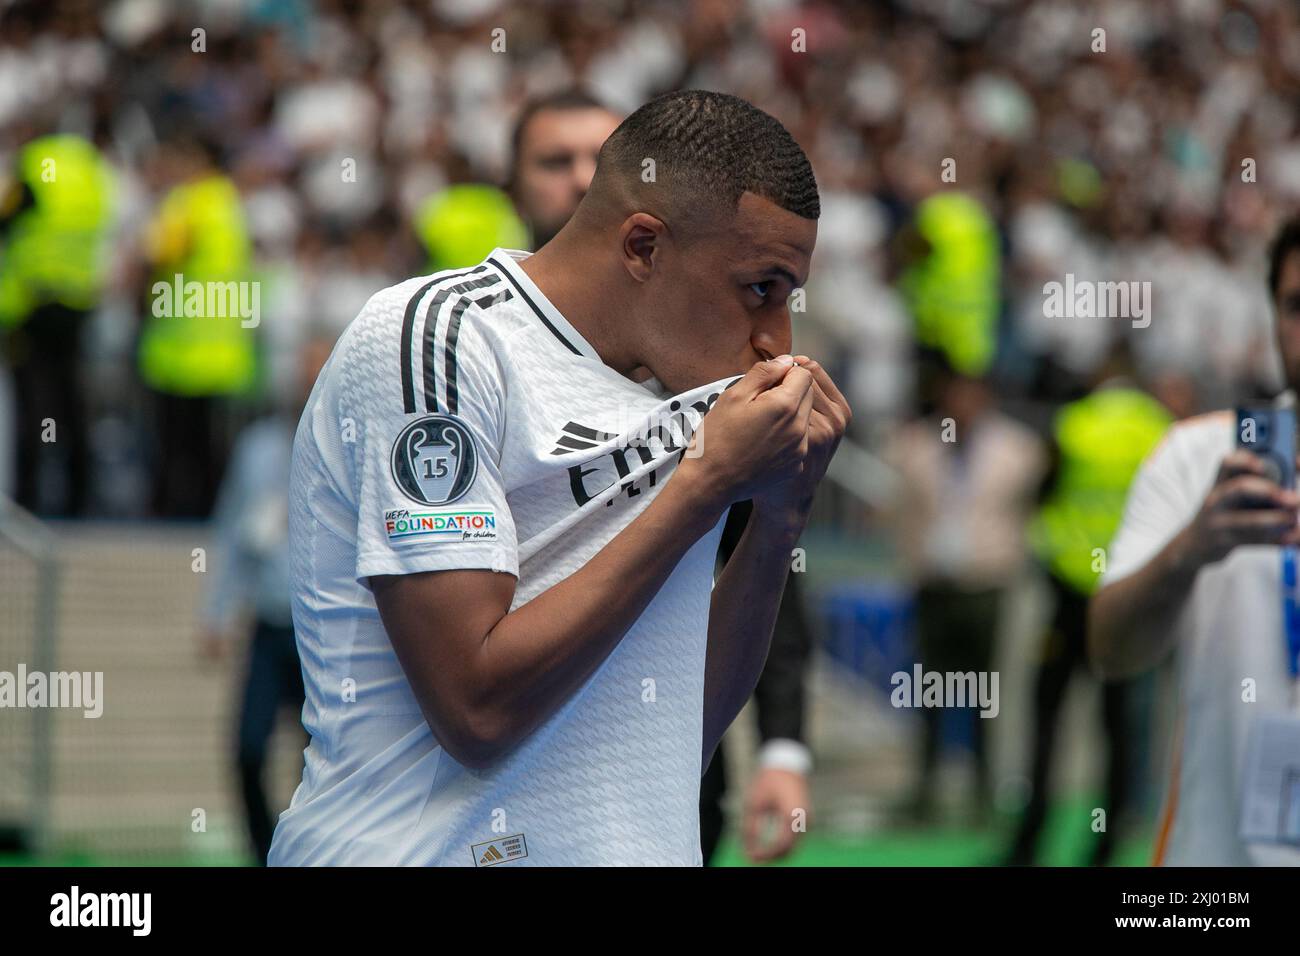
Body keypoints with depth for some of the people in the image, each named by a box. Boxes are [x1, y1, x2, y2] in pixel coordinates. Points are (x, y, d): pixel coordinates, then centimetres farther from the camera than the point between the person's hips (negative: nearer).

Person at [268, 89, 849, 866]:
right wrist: (706, 485, -16)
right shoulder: (435, 335, -11)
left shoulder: (650, 391, 10)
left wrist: (783, 511, -1)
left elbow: (689, 729, 10)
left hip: (646, 844, 7)